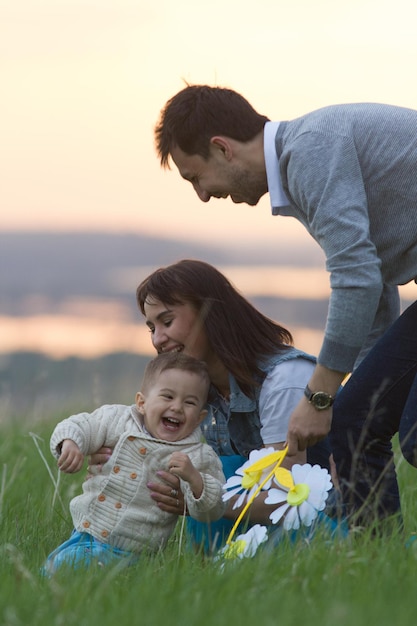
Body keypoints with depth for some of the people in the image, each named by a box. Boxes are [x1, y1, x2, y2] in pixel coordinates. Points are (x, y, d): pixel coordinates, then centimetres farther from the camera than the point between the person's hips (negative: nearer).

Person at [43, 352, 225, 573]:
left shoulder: (199, 457, -4)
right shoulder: (118, 420, 4)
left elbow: (212, 510, -7)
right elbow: (80, 426, 9)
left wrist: (193, 478, -26)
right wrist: (69, 443, -15)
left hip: (128, 552, -4)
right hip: (86, 530, 4)